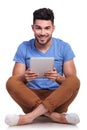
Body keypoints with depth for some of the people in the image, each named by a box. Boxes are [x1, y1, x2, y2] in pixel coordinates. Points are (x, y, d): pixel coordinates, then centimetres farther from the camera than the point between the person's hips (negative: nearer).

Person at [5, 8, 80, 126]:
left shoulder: (64, 47, 0)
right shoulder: (24, 48, 1)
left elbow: (71, 80, -3)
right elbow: (15, 80, -2)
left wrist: (58, 77, -25)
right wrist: (25, 78, -26)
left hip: (57, 98, 0)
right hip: (31, 97, 1)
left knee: (75, 81, -28)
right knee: (11, 82, -26)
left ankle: (31, 116, -33)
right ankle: (54, 116, -31)